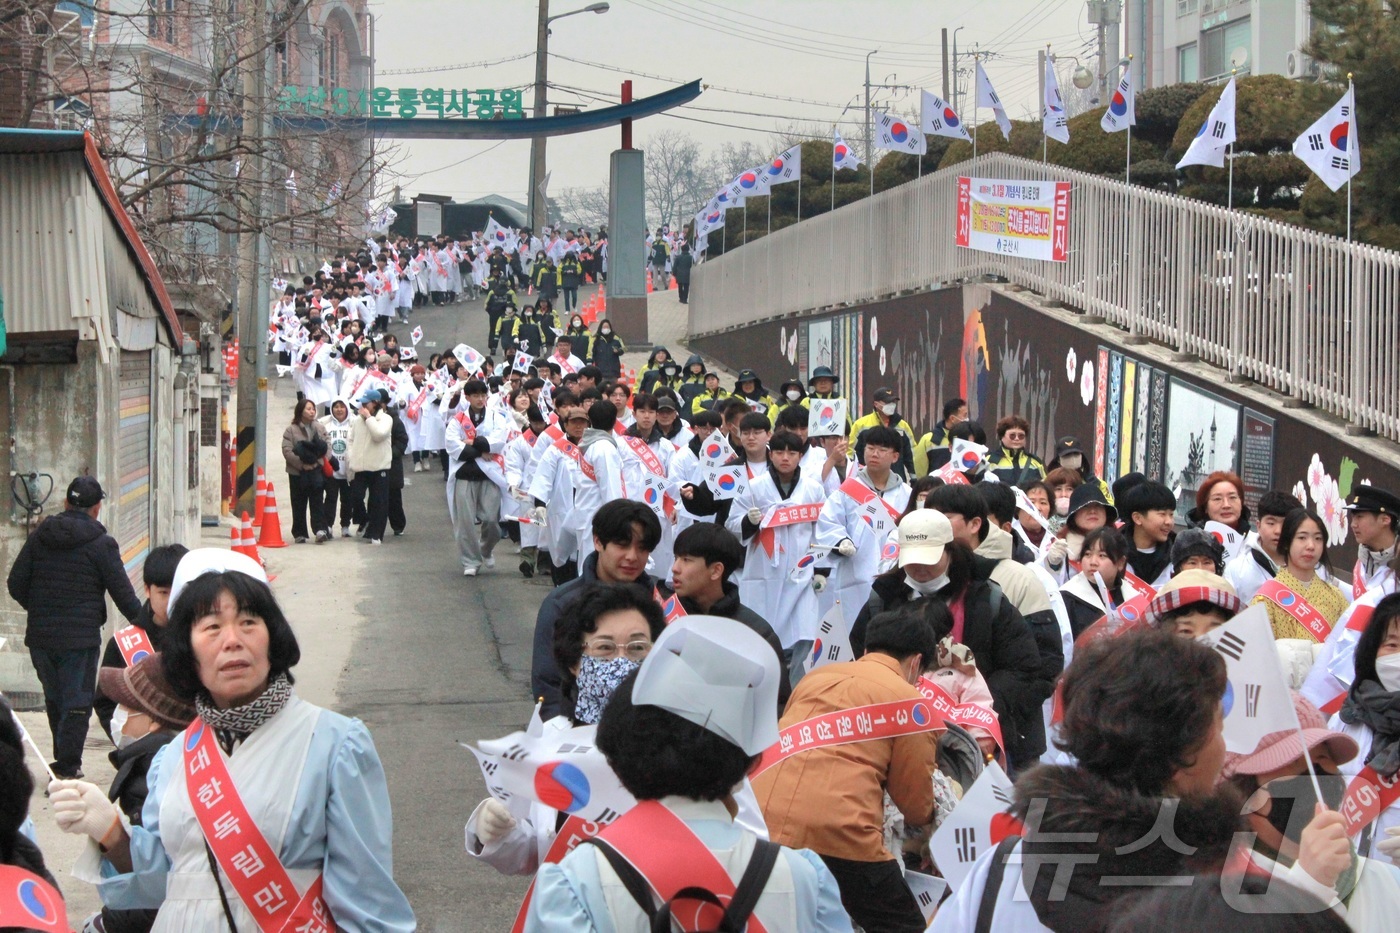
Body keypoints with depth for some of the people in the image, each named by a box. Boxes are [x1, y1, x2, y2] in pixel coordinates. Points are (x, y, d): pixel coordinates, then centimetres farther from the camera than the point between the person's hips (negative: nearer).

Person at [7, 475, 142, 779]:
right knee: (77, 703, 0)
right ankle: (67, 768, -6)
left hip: (40, 636, 5)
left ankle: (64, 760, 27)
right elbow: (122, 592, -7)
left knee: (55, 699, 19)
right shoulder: (101, 544, -8)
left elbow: (16, 584, 7)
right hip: (80, 637, -5)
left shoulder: (39, 536, 6)